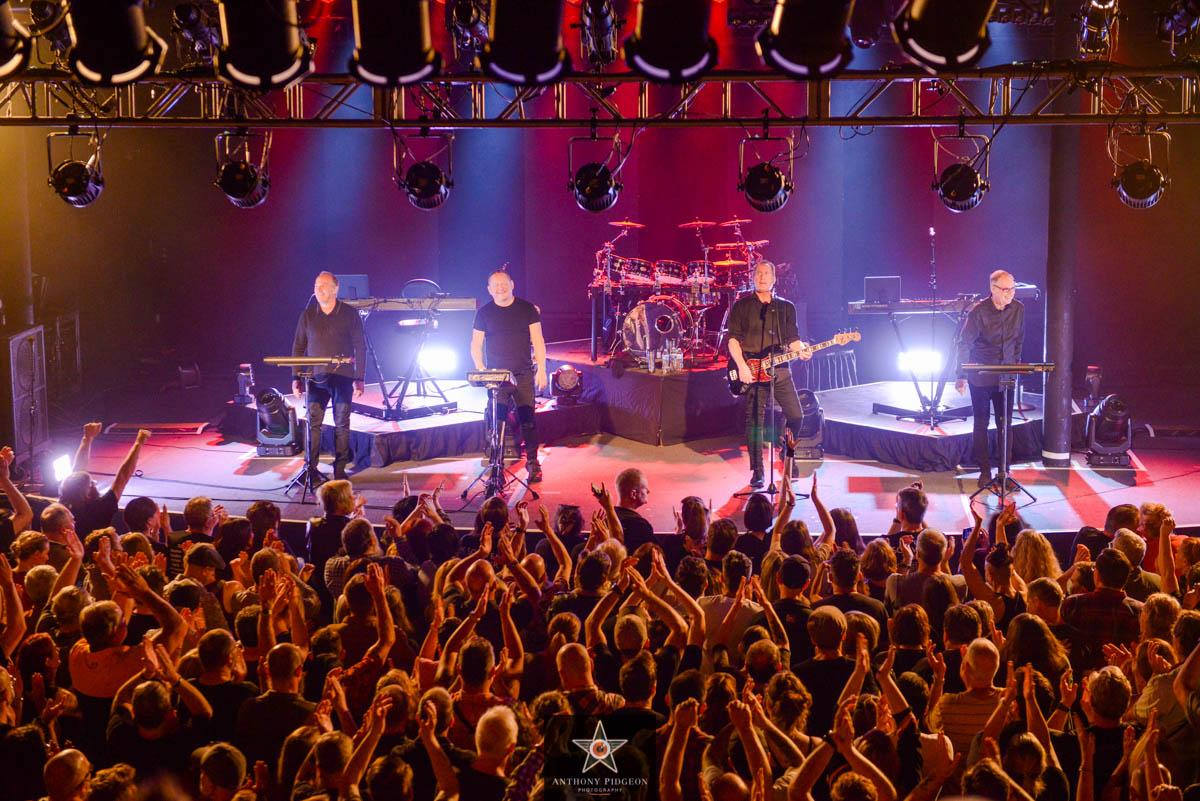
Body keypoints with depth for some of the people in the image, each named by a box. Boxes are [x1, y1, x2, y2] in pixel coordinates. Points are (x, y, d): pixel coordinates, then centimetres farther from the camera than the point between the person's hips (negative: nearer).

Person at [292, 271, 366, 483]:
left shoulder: (350, 314, 2)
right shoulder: (308, 315, 8)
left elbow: (360, 348, 2)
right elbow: (298, 347, 11)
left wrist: (359, 378, -4)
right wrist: (296, 377, 3)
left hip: (342, 377, -1)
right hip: (316, 378, 1)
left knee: (342, 424, 2)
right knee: (313, 422, -5)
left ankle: (340, 469, 10)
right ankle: (310, 468, 0)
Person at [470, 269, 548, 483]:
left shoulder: (527, 309, 5)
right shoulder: (484, 313, 6)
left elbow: (538, 341, 4)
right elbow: (476, 345, 7)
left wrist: (541, 370, -4)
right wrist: (480, 370, -8)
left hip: (524, 376, 0)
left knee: (528, 419, -2)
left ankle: (532, 463, 10)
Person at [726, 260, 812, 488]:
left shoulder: (786, 307, 14)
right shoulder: (742, 306, 5)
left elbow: (792, 339, 12)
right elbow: (733, 338, -1)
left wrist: (801, 349, -11)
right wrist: (741, 366, -14)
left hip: (780, 369, 3)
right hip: (752, 370, -2)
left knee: (796, 415, -3)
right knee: (754, 421, -5)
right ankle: (757, 472, 2)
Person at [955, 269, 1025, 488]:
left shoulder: (1018, 309, 0)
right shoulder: (978, 312, -13)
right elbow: (964, 344, -10)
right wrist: (962, 376, -13)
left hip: (1006, 377, 3)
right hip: (981, 377, -3)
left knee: (1005, 424, 3)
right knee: (981, 424, 5)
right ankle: (985, 471, 15)